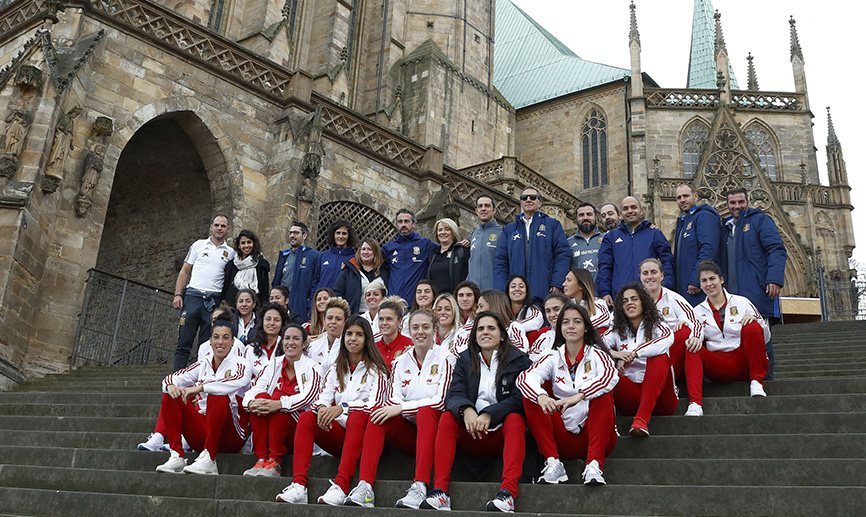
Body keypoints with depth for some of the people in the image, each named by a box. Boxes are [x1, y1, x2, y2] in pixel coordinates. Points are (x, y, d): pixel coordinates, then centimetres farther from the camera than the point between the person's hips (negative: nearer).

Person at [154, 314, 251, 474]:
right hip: (202, 434, 5)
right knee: (170, 397, -8)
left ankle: (209, 460, -34)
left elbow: (238, 381, -27)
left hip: (232, 436, -5)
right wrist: (170, 385, -18)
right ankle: (176, 457, -18)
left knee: (217, 397, -31)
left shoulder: (240, 364, -3)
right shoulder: (203, 365, 13)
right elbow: (172, 378, 7)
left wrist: (200, 387, -33)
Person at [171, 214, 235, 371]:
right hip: (192, 296, 0)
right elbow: (184, 271, 11)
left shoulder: (230, 253, 12)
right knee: (184, 342, -4)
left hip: (214, 301, 0)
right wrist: (177, 295, -1)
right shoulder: (199, 245, 12)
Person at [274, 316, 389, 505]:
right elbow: (324, 397, 4)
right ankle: (299, 485, -34)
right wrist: (322, 408, -21)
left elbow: (375, 404, -13)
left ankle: (341, 486, -48)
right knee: (306, 417, -20)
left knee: (357, 416, -36)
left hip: (363, 433, -4)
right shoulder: (335, 369, 15)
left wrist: (342, 407, -27)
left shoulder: (376, 369, 0)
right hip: (338, 434, 4)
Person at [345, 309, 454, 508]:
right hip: (409, 434, 4)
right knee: (379, 412, -22)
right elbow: (393, 400, 2)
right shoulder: (401, 362, 11)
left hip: (435, 429, -4)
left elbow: (441, 401, -15)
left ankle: (420, 487, -46)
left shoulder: (445, 358, -4)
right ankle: (365, 487, -33)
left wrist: (402, 407, -20)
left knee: (426, 412, -34)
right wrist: (393, 408, -22)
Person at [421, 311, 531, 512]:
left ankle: (508, 492, -46)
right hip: (473, 436, 2)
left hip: (504, 434, -2)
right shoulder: (465, 360, 10)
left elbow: (519, 398, -11)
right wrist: (466, 409, -28)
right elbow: (453, 395, -4)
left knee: (515, 419, -32)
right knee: (447, 418, -22)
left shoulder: (518, 360, 2)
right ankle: (439, 491, -34)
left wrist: (490, 414, -26)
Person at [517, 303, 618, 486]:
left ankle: (594, 465, -33)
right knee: (531, 399, -15)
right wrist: (541, 397, -36)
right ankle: (553, 463, -23)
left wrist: (578, 396, -40)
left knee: (603, 394, -26)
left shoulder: (596, 354, 0)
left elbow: (611, 375, -24)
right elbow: (524, 377, -12)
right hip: (563, 439, 2)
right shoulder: (553, 357, 7)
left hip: (594, 435, -2)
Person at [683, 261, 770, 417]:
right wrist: (693, 339, -19)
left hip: (745, 362, -1)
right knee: (692, 348, -26)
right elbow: (693, 335, 5)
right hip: (719, 366, 1)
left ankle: (756, 382, -17)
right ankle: (695, 404, -41)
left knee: (752, 327, -24)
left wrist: (754, 319, -11)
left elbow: (765, 337, 9)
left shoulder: (741, 302, 9)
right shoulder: (698, 312, 14)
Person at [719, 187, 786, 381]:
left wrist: (775, 279, -19)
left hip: (757, 293, -6)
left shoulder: (760, 220, 5)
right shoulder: (727, 228, 24)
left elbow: (777, 250, -6)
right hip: (734, 296, 6)